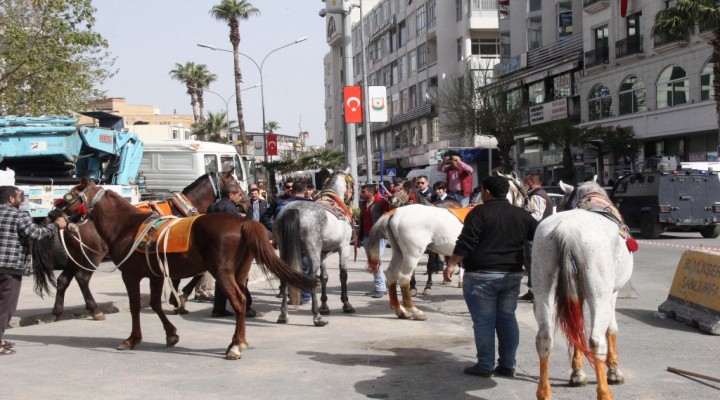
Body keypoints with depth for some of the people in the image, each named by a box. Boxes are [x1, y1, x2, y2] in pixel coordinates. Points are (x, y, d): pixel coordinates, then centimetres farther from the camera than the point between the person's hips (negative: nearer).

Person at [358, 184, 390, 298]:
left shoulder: (382, 202, -7)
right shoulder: (363, 204, 15)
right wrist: (360, 237, 17)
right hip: (366, 236, 8)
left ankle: (381, 288, -6)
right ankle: (382, 286, 17)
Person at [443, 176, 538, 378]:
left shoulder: (480, 213, -8)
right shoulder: (521, 215, 9)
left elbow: (465, 243, -14)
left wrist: (451, 264, -10)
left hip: (482, 275, -5)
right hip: (512, 275, 5)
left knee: (484, 321, 1)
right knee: (507, 318, 12)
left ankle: (485, 365, 5)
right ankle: (507, 365, 14)